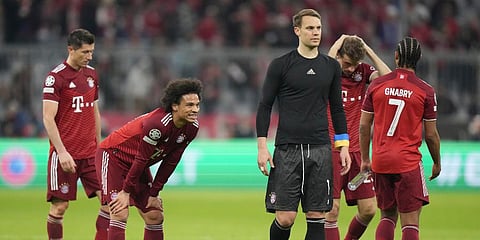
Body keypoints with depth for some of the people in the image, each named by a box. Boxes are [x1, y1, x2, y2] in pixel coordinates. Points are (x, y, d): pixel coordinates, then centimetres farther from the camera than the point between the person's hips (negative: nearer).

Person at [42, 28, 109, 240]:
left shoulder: (92, 74, 11)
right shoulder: (55, 77, -9)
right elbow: (48, 118, -13)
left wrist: (98, 144, 16)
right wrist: (62, 152, -20)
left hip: (90, 153, 6)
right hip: (65, 154, -6)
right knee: (59, 207, -3)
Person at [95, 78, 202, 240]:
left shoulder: (192, 127, -11)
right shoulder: (157, 123, -34)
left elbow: (170, 162, -3)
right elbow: (141, 159, -27)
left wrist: (154, 193, -1)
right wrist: (126, 191, -19)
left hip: (137, 164, 8)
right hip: (113, 155, -8)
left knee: (155, 216, 5)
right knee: (120, 214, -19)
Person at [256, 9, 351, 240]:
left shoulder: (331, 66, 11)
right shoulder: (280, 65, 0)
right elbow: (265, 106, 2)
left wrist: (343, 146, 11)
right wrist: (262, 147, -5)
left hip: (320, 149, 3)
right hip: (287, 149, -3)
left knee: (316, 217, 1)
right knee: (285, 217, -7)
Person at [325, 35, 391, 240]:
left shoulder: (363, 71, 4)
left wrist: (368, 51, -12)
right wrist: (334, 49, -21)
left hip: (357, 149, 4)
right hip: (331, 151, -4)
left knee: (368, 209, 5)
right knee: (332, 210, -7)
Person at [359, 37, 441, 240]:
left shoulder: (376, 85, 3)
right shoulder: (425, 91, -5)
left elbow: (364, 126, 6)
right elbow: (431, 134, 0)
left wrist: (365, 159, 16)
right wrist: (437, 163, 15)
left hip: (380, 161, 3)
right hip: (408, 161, -3)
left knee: (387, 216, 16)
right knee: (410, 221, -3)